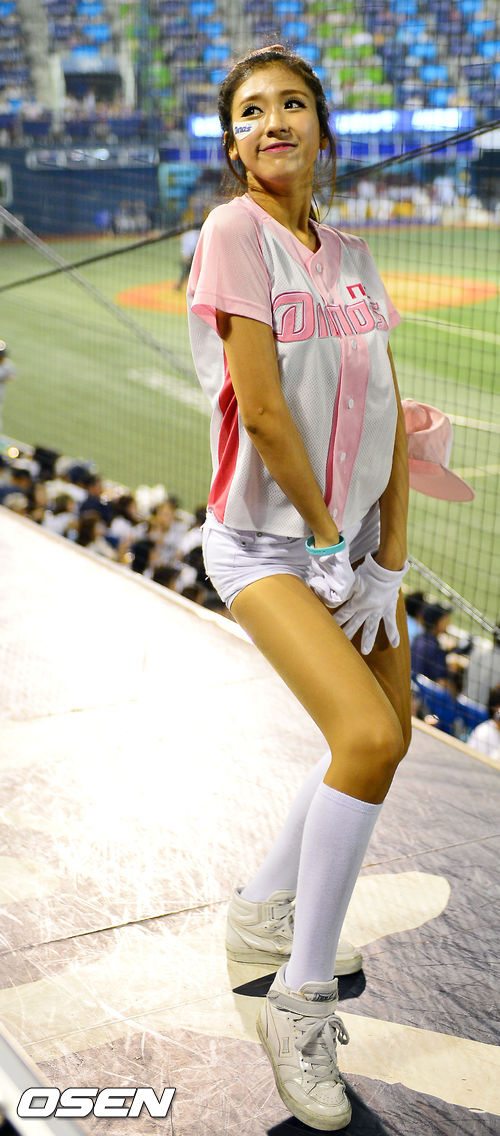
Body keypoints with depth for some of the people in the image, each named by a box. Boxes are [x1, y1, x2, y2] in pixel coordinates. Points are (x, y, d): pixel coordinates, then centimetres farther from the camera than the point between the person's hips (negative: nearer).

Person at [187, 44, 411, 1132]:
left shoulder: (352, 256, 7)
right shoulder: (235, 232, -12)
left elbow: (391, 418, 5)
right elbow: (262, 407, -18)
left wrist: (387, 561, -3)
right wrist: (331, 542, -12)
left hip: (354, 534, 7)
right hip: (265, 538, -7)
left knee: (386, 735, 11)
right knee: (368, 736, -21)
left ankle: (265, 910, 34)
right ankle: (300, 998, -5)